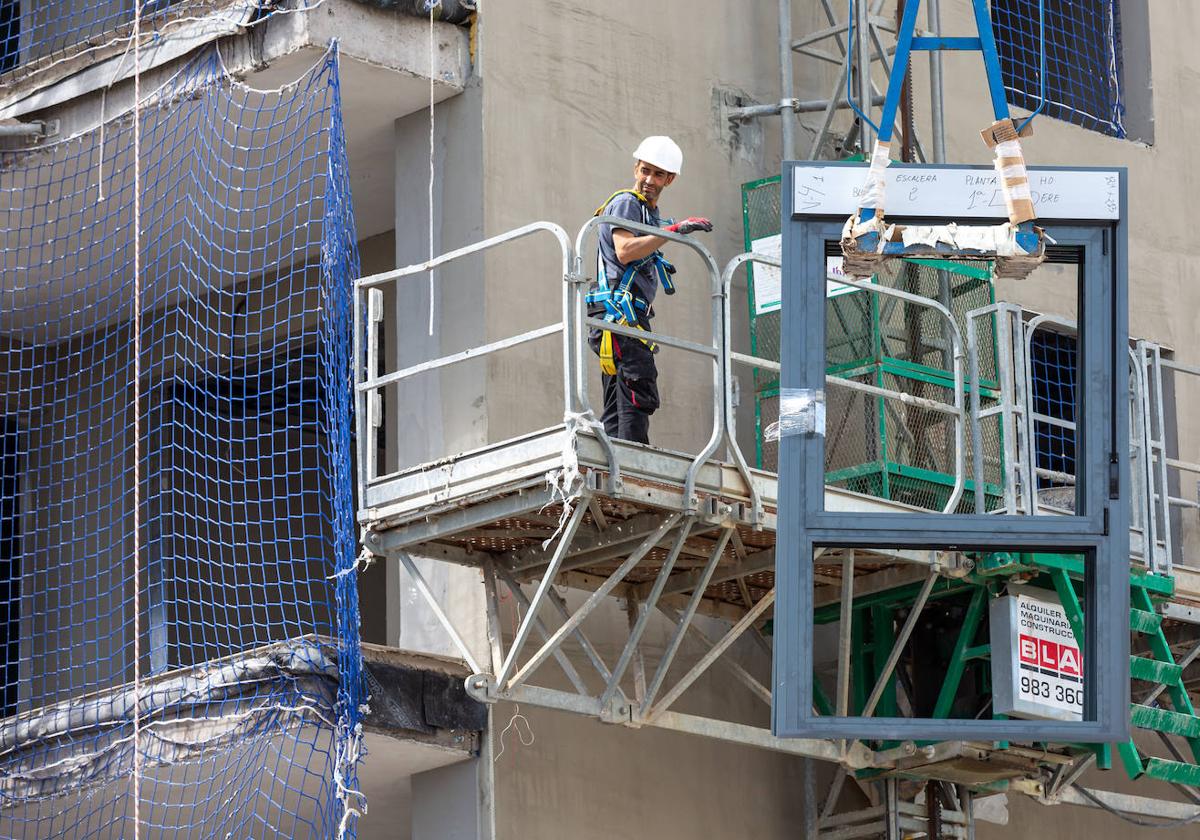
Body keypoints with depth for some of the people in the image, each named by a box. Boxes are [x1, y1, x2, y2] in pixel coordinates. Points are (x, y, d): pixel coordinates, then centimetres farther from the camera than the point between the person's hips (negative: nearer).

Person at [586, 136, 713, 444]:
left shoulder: (649, 211, 26)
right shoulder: (625, 203, -5)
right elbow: (625, 251, -21)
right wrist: (673, 230, -24)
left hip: (632, 316, 10)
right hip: (620, 313, -10)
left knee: (618, 408, 7)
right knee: (639, 397, -18)